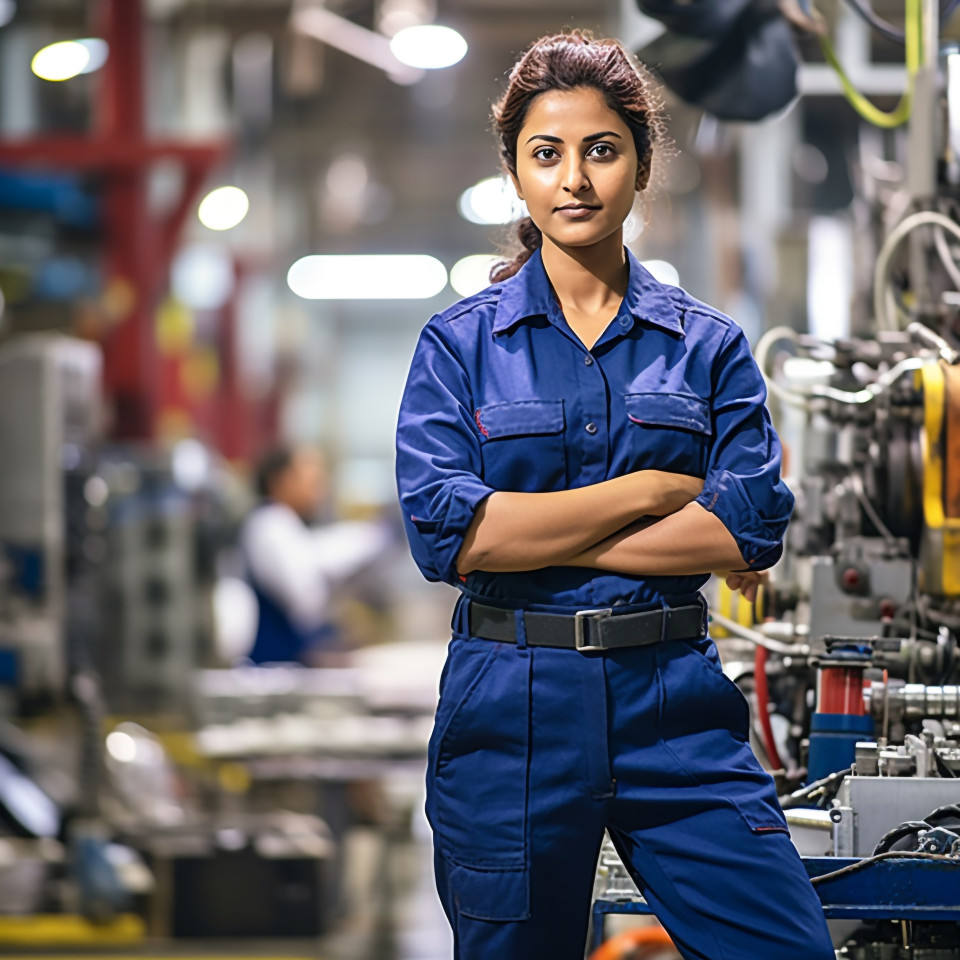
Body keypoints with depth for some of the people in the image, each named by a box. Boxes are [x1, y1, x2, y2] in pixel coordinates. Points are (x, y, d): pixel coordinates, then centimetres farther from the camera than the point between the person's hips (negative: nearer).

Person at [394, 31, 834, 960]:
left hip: (675, 706, 1)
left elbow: (755, 527, -7)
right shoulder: (460, 343, 3)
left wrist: (544, 535, -10)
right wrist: (655, 489, -9)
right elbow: (444, 531, -12)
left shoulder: (708, 344, 7)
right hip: (512, 708, -1)